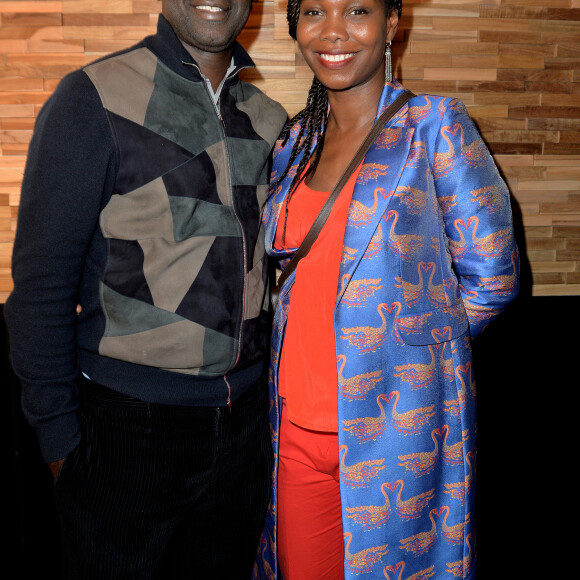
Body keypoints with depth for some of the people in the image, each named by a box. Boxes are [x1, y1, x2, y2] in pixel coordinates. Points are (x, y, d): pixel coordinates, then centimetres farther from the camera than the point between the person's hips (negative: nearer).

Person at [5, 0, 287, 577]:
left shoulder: (268, 118, 7)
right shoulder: (94, 98, -9)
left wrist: (265, 389, 11)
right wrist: (58, 432, -9)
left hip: (242, 419, 5)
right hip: (128, 424, -4)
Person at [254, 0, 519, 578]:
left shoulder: (435, 126, -8)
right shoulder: (294, 141, 8)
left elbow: (490, 278, -6)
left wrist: (411, 341, 2)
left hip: (395, 423, -4)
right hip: (298, 422, 5)